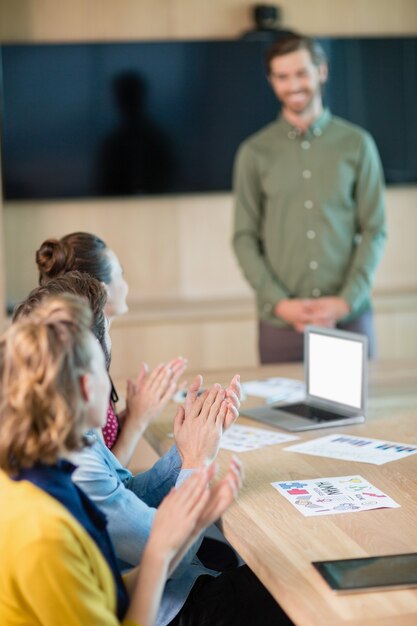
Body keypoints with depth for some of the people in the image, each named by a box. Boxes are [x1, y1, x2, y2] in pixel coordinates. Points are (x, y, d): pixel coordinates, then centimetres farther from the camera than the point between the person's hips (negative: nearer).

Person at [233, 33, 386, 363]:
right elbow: (245, 237, 2)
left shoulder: (357, 144, 3)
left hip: (349, 315, 0)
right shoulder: (254, 152, 4)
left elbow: (374, 230, 2)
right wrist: (279, 302, -9)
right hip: (280, 321, 0)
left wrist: (347, 300, -9)